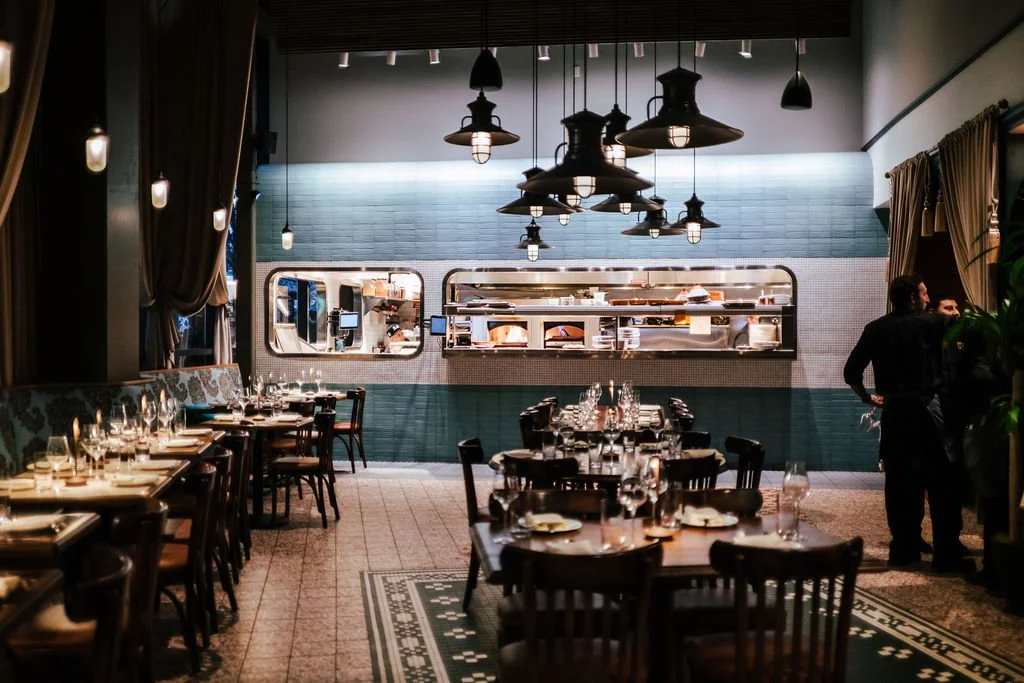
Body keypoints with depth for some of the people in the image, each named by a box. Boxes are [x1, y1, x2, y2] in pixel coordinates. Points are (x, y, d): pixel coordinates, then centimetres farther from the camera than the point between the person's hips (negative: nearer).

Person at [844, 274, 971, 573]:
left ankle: (903, 549, 14)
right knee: (941, 483, 0)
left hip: (893, 412, 5)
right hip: (925, 409, -4)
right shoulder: (930, 323, -5)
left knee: (898, 482, 9)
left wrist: (868, 397, 13)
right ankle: (946, 554, 0)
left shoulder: (875, 329, 5)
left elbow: (851, 372, 5)